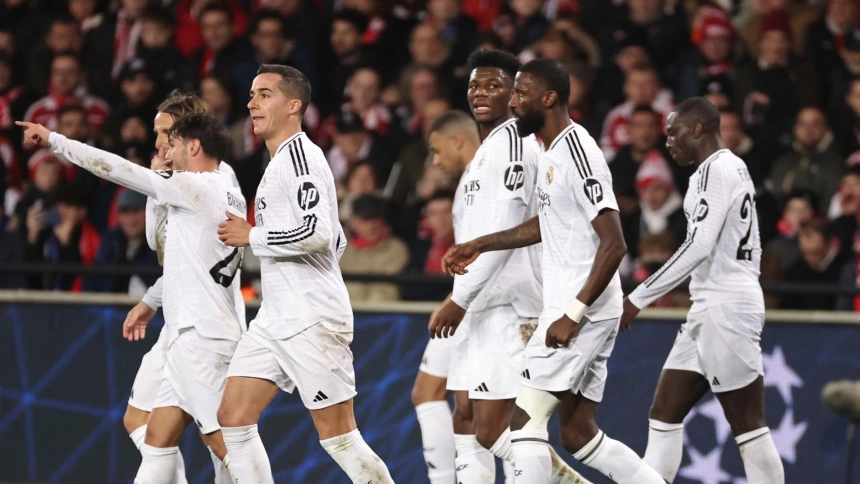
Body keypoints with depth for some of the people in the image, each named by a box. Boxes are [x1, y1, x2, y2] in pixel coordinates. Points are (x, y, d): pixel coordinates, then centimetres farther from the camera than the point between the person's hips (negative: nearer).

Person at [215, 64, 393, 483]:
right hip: (275, 319, 10)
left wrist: (251, 236, -13)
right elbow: (337, 240, 26)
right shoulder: (280, 162, 20)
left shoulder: (299, 154, -11)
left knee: (338, 436, -7)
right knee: (234, 417, 2)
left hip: (311, 319, -10)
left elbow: (319, 233, -24)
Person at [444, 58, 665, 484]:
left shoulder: (578, 153, -16)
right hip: (569, 308, 10)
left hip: (581, 312, -10)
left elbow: (614, 244, -22)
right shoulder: (552, 153, 14)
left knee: (525, 420, -9)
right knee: (579, 435, 9)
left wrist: (574, 314, -25)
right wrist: (479, 246, 30)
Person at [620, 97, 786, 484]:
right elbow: (750, 250, 23)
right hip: (710, 308, 11)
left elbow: (699, 246, -21)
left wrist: (639, 297, -20)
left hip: (726, 307, -11)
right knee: (664, 415, 8)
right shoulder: (734, 167, 20)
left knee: (748, 427, -8)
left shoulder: (717, 169, -12)